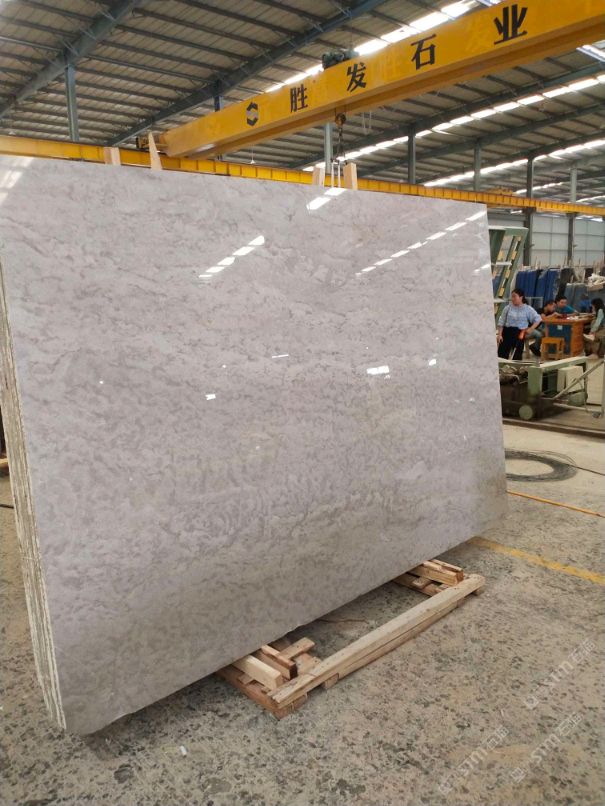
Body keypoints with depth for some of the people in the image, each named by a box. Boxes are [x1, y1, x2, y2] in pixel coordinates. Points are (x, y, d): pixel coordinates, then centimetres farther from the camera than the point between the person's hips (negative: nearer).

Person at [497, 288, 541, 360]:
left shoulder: (528, 309, 2)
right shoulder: (508, 308, 4)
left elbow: (538, 319, 7)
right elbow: (501, 322, 4)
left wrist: (531, 329, -7)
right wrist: (499, 334, -4)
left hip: (520, 333, 0)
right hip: (507, 332, 1)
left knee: (517, 356, 5)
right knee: (502, 354, -4)